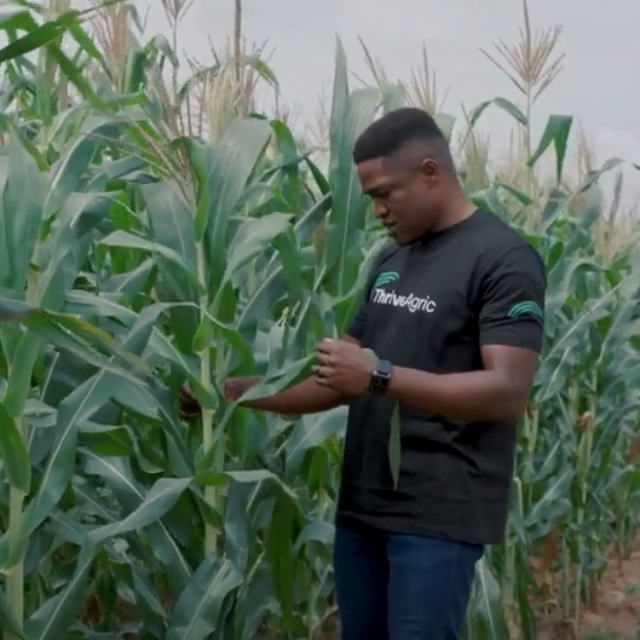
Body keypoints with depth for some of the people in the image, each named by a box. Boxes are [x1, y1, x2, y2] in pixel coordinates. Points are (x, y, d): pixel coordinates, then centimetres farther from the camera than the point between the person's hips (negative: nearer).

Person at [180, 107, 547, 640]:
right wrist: (243, 392, 6)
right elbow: (345, 378, 17)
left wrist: (382, 376, -25)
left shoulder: (505, 258, -10)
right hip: (362, 505, 7)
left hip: (439, 514, -7)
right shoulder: (390, 261, 15)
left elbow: (508, 392, -19)